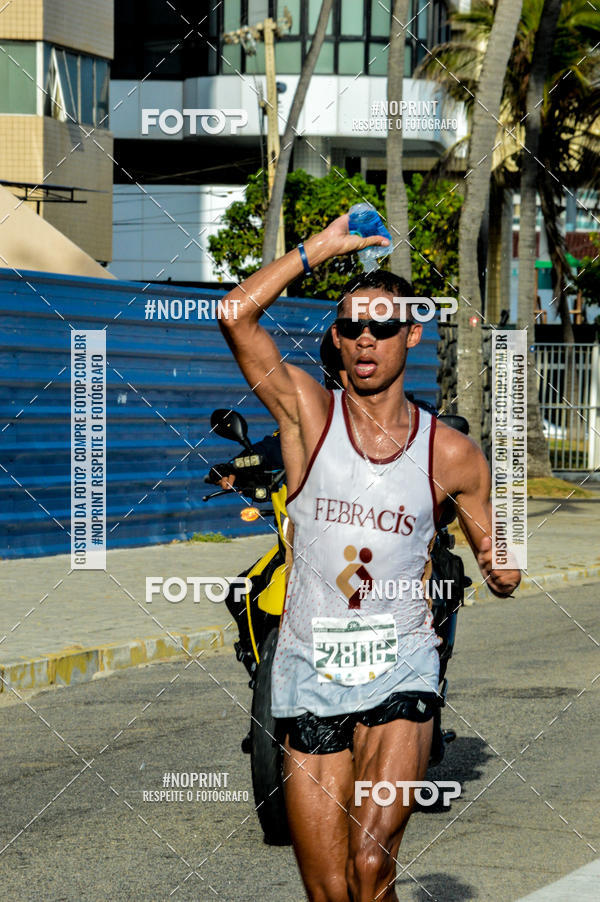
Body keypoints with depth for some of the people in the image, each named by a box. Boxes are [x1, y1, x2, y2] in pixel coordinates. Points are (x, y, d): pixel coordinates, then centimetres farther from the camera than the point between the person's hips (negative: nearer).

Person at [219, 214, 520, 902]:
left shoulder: (451, 453, 1)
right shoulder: (309, 414, -1)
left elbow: (498, 568, 12)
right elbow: (236, 315, -15)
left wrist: (502, 568, -9)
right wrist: (319, 249, -10)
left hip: (401, 671, 0)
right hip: (309, 668, 1)